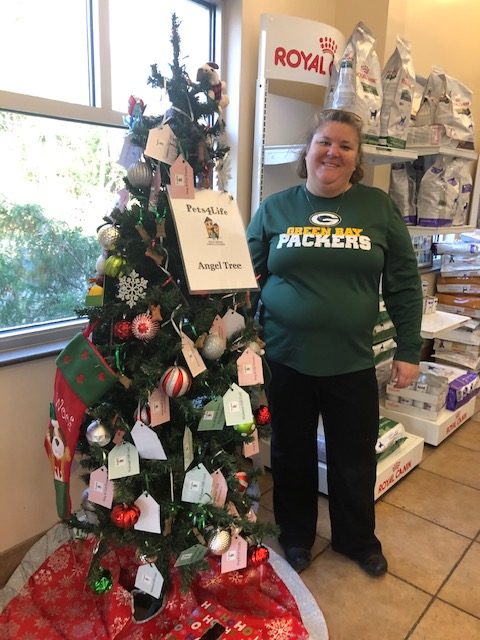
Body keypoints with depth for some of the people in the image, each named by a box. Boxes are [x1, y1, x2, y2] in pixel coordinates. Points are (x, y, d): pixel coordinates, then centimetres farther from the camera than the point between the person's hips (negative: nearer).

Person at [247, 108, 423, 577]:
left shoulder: (378, 206, 0)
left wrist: (408, 350, 0)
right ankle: (296, 533, 43)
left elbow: (404, 283, 2)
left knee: (354, 458, 16)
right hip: (286, 360, 0)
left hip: (351, 362, 1)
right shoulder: (275, 208, 1)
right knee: (293, 452, 17)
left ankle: (357, 539, 44)